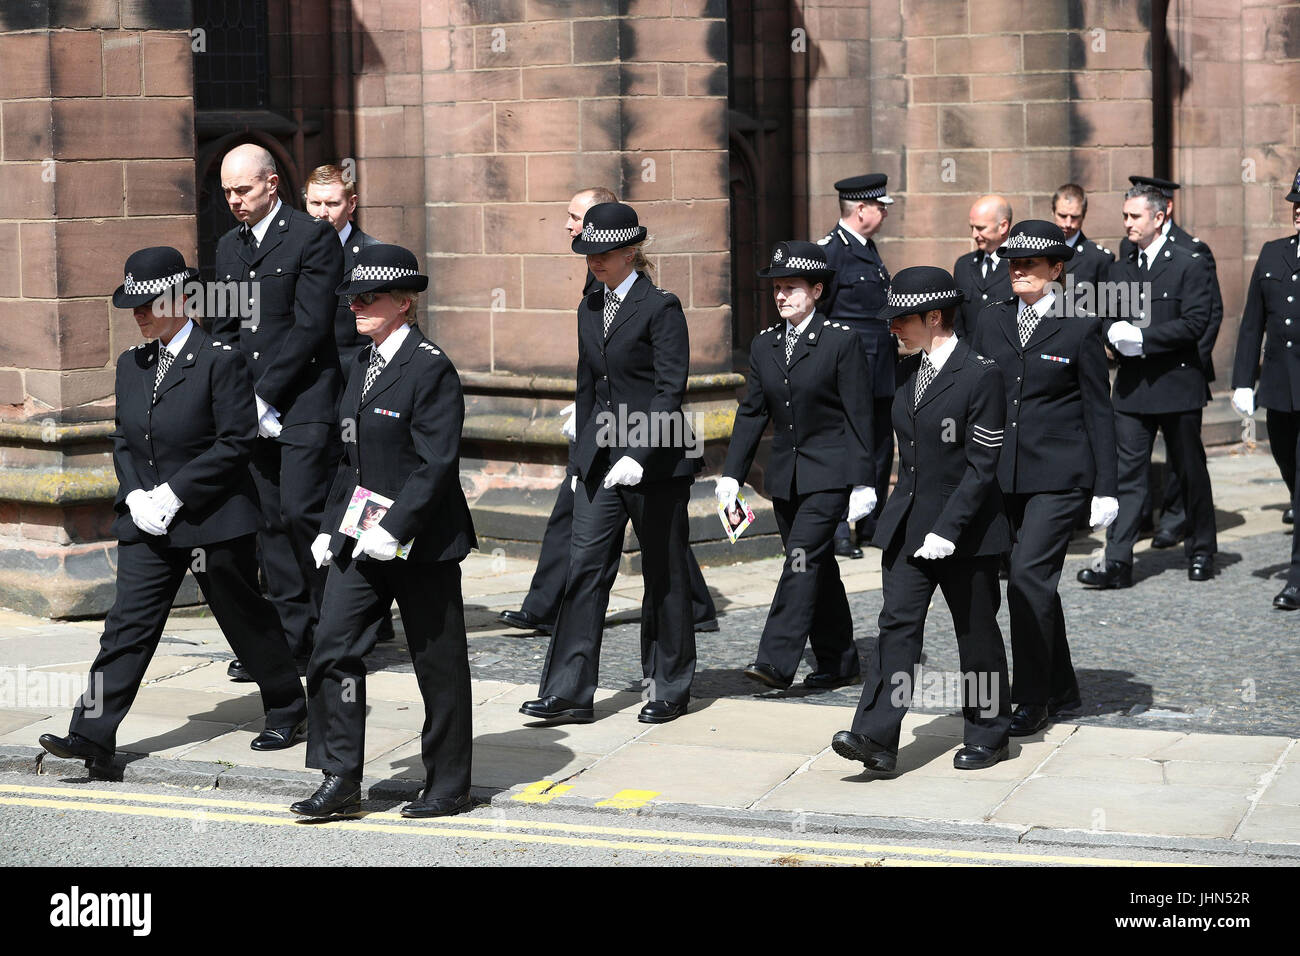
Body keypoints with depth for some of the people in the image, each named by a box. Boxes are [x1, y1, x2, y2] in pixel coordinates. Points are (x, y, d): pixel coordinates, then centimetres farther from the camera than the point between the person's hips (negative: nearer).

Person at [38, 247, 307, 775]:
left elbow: (236, 442, -15)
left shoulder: (220, 360, -11)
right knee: (127, 626, -3)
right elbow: (123, 440, 15)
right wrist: (135, 495, -3)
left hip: (213, 520, -5)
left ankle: (288, 712, 27)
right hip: (146, 522, 5)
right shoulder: (131, 364, 10)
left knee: (245, 618, 8)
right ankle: (92, 735, -8)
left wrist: (173, 493, -17)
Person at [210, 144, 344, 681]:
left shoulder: (312, 238, -6)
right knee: (271, 523, 7)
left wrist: (264, 393, -14)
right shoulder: (228, 247, 17)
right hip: (253, 407, 7)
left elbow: (310, 326, -13)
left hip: (304, 402, -7)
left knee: (300, 511, -13)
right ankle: (290, 641, 12)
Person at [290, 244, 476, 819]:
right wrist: (331, 528, 12)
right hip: (360, 540, 8)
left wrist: (392, 530, -23)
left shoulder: (430, 370, -13)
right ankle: (341, 781, 6)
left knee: (439, 665, 5)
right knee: (333, 652, 0)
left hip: (421, 541, -7)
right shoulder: (364, 364, 12)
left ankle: (449, 787, 16)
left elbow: (437, 464, -18)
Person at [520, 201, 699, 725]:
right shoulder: (590, 309, 12)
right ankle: (568, 692, -1)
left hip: (656, 457, -6)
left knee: (664, 575, 5)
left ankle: (669, 690, 17)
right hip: (600, 459, 6)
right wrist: (580, 459, 15)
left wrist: (638, 455, -23)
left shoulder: (661, 307, -9)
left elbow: (670, 388, -15)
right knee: (585, 567, -1)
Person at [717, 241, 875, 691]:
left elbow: (858, 414, -9)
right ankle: (838, 662, 21)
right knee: (817, 566, 11)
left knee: (802, 558, -16)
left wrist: (863, 482, -12)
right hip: (785, 475, 6)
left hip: (829, 472, -6)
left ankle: (776, 661, -20)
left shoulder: (841, 340, -8)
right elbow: (752, 412, 12)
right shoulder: (764, 343, 8)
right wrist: (732, 473, 5)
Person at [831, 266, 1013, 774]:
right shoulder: (909, 371, 9)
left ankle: (988, 734, 22)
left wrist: (947, 528, -20)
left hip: (966, 527, -6)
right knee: (898, 623, -4)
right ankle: (876, 738, -10)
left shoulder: (981, 375, -14)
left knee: (976, 632, 7)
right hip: (908, 523, 6)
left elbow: (982, 466, -16)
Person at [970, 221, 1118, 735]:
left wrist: (1105, 488, -5)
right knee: (1035, 581, 11)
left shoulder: (1080, 328, -2)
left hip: (1059, 476, -5)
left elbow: (1099, 412, -1)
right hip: (1003, 475, 5)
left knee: (1027, 575, -14)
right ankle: (1061, 690, 23)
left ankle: (1032, 697, -7)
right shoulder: (992, 321, 10)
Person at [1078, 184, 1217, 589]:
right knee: (1127, 474, -3)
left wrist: (1142, 337, -18)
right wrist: (1116, 332, -10)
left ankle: (1201, 552, 24)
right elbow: (1108, 319, 14)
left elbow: (1195, 322, -13)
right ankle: (1117, 563, -6)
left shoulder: (1189, 265, -5)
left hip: (1177, 385, -4)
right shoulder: (1120, 270, 12)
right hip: (1132, 387, 4)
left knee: (1191, 472, 9)